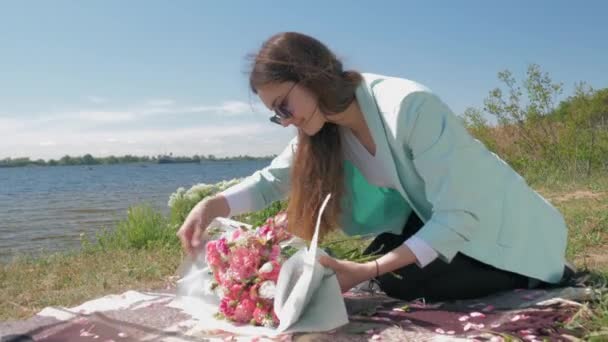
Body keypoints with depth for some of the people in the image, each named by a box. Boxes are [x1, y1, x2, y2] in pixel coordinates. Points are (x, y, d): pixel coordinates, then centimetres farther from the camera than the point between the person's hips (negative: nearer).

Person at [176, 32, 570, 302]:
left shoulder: (410, 106, -33)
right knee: (389, 273, -9)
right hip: (436, 220, 8)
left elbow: (459, 217, -32)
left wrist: (368, 271, -36)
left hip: (502, 227, -7)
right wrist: (211, 206, -21)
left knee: (404, 281, -22)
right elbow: (271, 180, -1)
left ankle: (544, 273, -1)